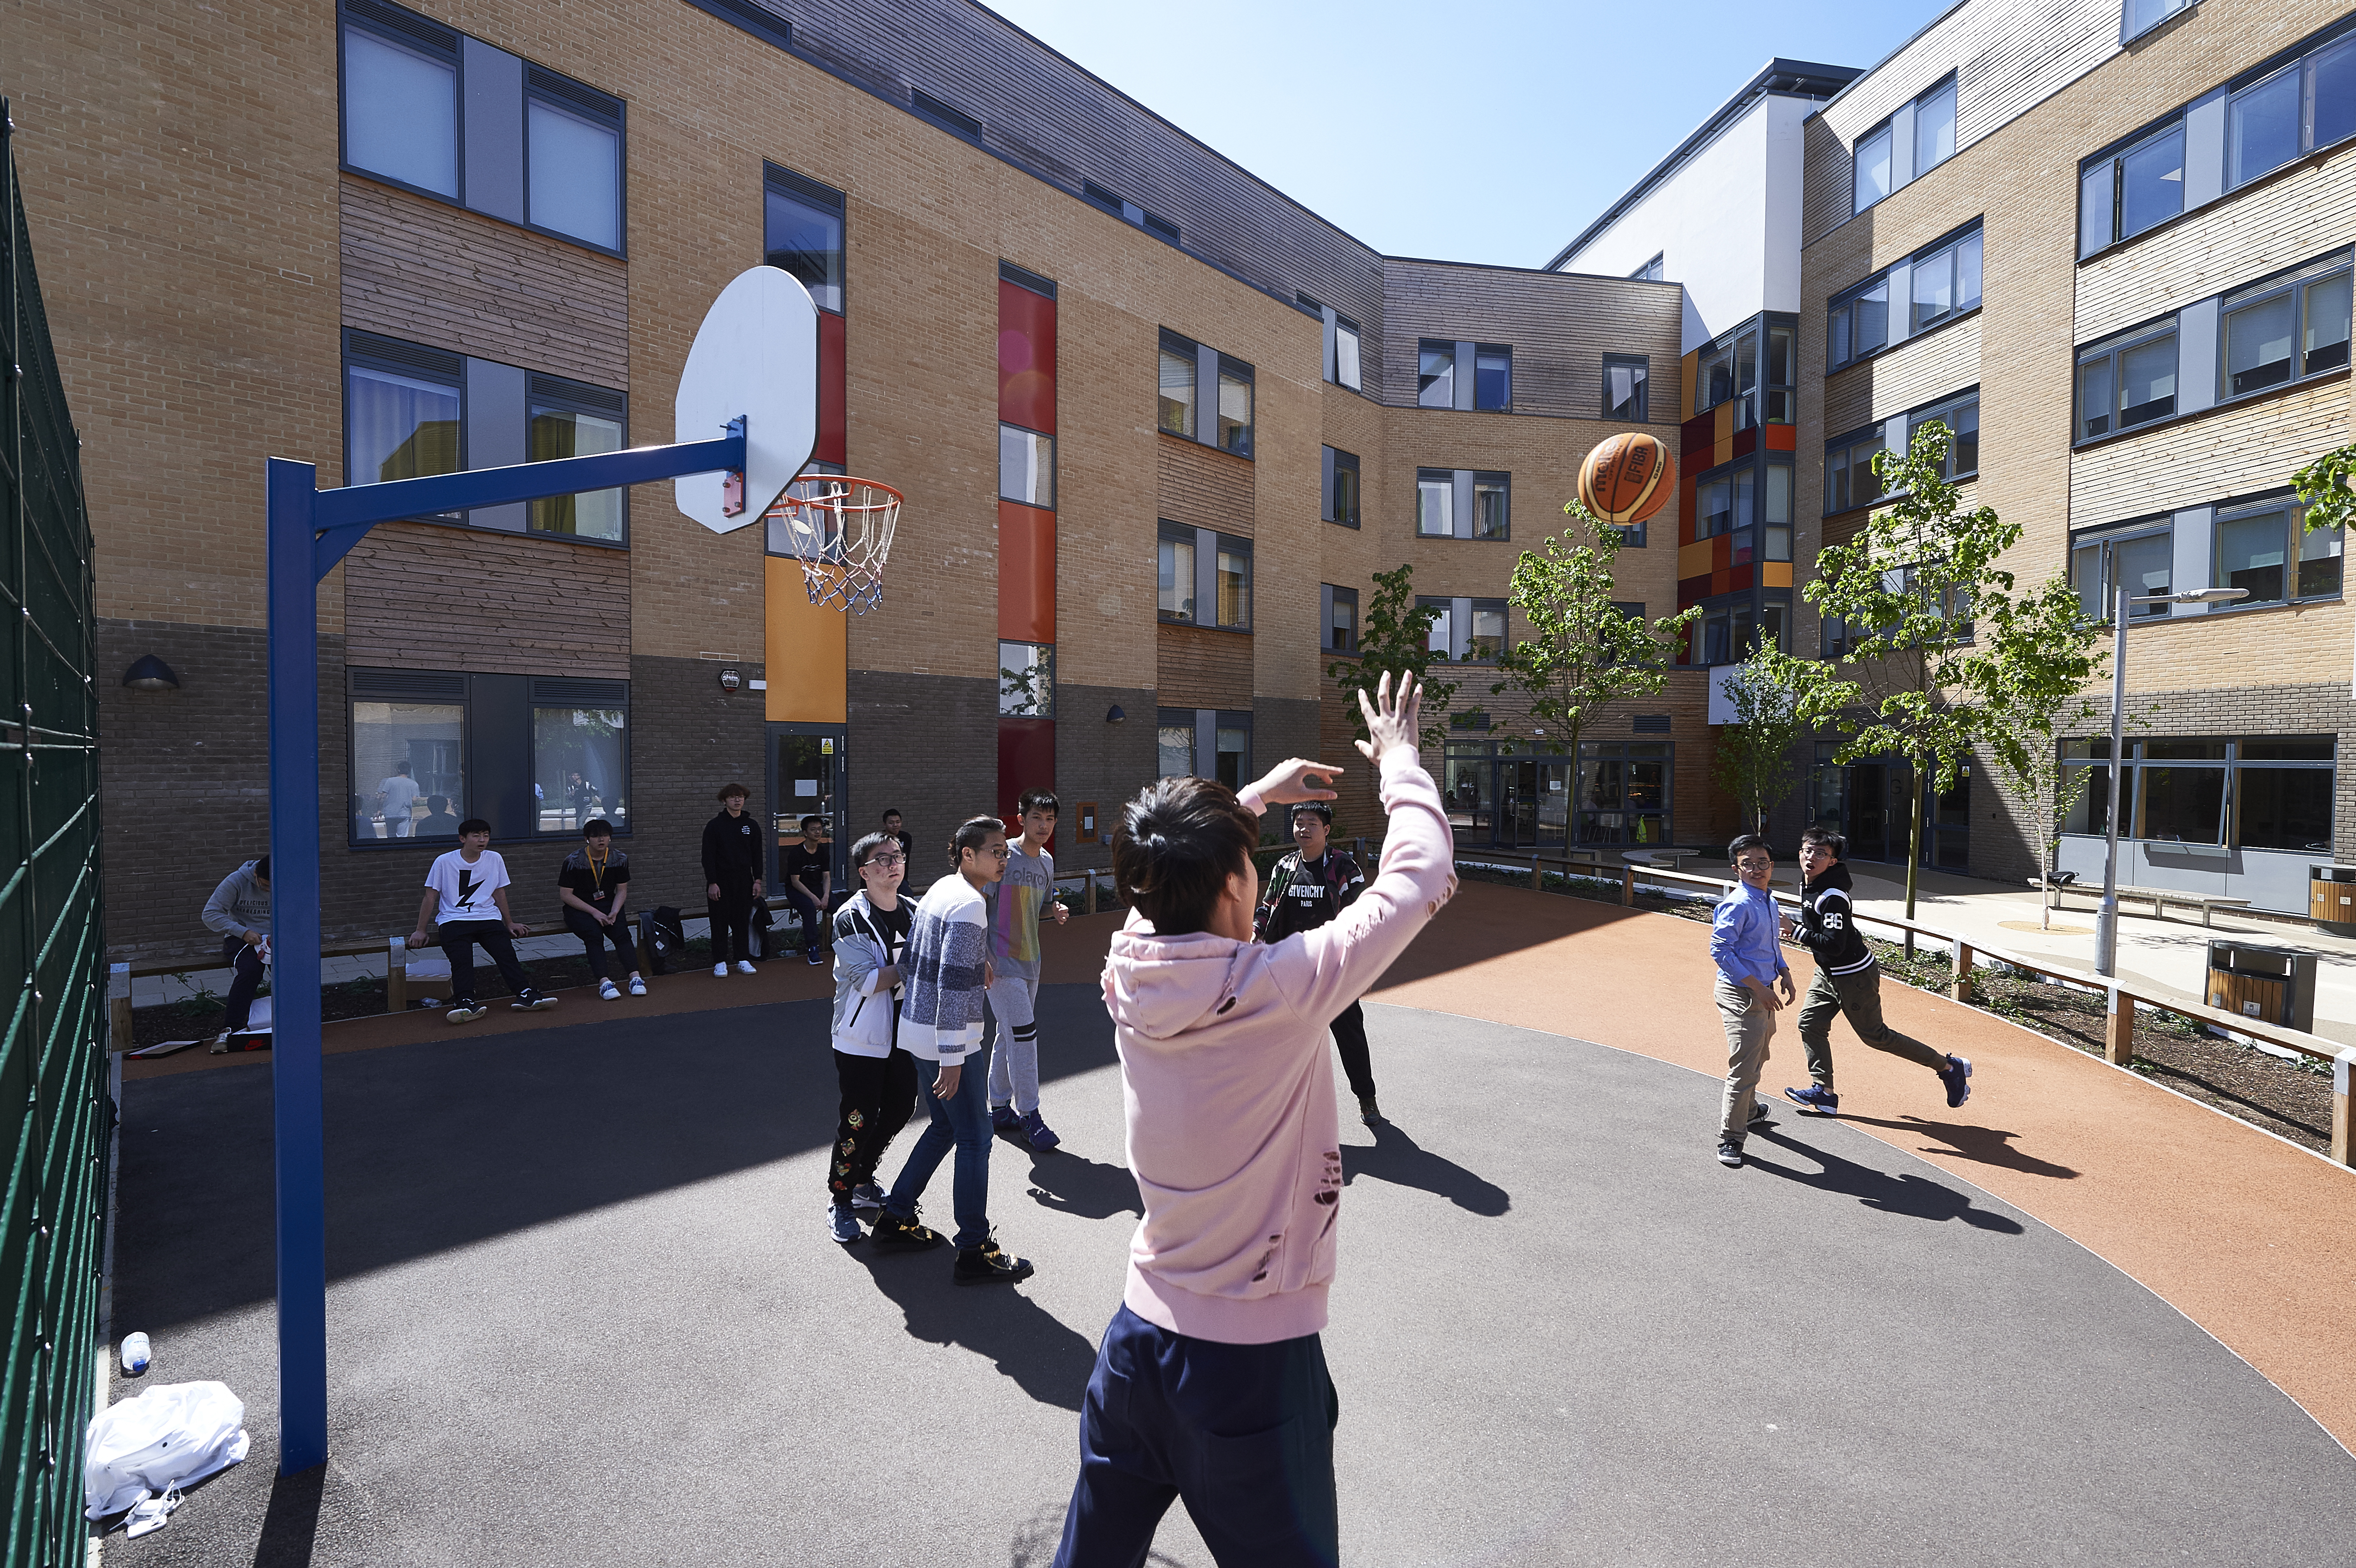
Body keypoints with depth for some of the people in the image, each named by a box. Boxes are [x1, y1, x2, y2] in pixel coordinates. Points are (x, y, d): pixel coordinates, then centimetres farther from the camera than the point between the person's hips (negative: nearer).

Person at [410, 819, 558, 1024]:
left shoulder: (495, 859, 11)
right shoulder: (444, 862, 3)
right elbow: (430, 897, 8)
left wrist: (510, 923, 21)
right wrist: (421, 931, 6)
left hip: (488, 917, 2)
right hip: (453, 920, -2)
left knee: (506, 953, -23)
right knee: (461, 958, -29)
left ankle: (526, 995, -36)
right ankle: (466, 1003, -42)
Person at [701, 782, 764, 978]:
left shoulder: (752, 826, 9)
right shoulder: (715, 826, -1)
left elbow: (757, 856, 11)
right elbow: (708, 857, -4)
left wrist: (757, 881, 5)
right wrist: (712, 883, -10)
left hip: (744, 881, 2)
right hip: (721, 880, -2)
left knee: (743, 920, 5)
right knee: (720, 921, 1)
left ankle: (743, 960, 13)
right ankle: (720, 962, 9)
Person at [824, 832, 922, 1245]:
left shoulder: (913, 911, 4)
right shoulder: (850, 919, -16)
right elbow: (868, 981, -22)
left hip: (903, 1034, 7)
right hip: (862, 1038, -6)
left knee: (900, 1109, 14)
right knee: (859, 1121, -1)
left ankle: (863, 1180, 38)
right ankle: (840, 1200, 22)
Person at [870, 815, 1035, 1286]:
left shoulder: (939, 890, 9)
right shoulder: (969, 904, -20)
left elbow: (907, 961, 14)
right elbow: (954, 985, -24)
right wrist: (953, 1059, -22)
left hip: (916, 1031, 9)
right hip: (946, 1041, -9)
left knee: (944, 1127, 22)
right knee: (975, 1139, 2)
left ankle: (895, 1219, 33)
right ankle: (974, 1253, 13)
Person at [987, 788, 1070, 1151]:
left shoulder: (1047, 861, 8)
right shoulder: (1004, 856, -14)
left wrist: (1057, 910, -1)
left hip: (1029, 961, 7)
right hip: (1001, 964, -7)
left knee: (1009, 1037, 16)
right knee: (1023, 1036, -9)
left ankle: (999, 1110, 28)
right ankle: (1029, 1117, 3)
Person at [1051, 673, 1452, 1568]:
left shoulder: (1128, 976, -12)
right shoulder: (1281, 989, -27)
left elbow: (1174, 881, 11)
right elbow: (1423, 873, -16)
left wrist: (1256, 795, 18)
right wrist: (1399, 762, 1)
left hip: (1138, 1337, 5)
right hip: (1250, 1364, -5)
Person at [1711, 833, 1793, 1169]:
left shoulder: (1769, 901, 8)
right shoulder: (1738, 905, -20)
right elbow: (1720, 950, -24)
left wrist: (1783, 973, 10)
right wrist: (1759, 987, -23)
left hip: (1762, 991, 10)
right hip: (1740, 993, -10)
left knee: (1758, 1057, 26)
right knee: (1744, 1067, -9)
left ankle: (1747, 1109, 49)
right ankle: (1730, 1140, 0)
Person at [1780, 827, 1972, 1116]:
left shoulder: (1832, 897, -28)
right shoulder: (1808, 886, 1)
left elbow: (1834, 945, -32)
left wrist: (1794, 931, -29)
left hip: (1854, 976, -9)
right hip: (1829, 973, 9)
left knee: (1875, 1035, 5)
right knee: (1810, 1023, 5)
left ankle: (1949, 1068, 24)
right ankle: (1824, 1092, 12)